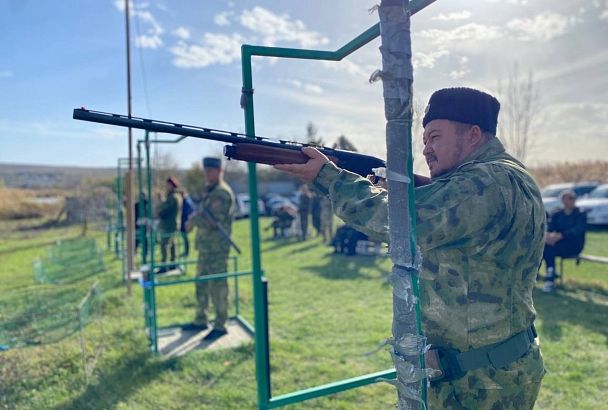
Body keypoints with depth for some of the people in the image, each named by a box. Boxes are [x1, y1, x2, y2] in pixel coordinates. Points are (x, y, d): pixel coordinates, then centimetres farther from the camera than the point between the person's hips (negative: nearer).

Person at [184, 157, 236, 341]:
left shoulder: (222, 192, -16)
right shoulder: (209, 191, 16)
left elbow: (213, 221, -24)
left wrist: (194, 219, -10)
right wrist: (195, 219, 2)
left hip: (217, 248, -10)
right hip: (205, 246, 10)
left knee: (217, 286, -3)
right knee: (201, 284, 17)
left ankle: (220, 326, 7)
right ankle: (201, 320, 29)